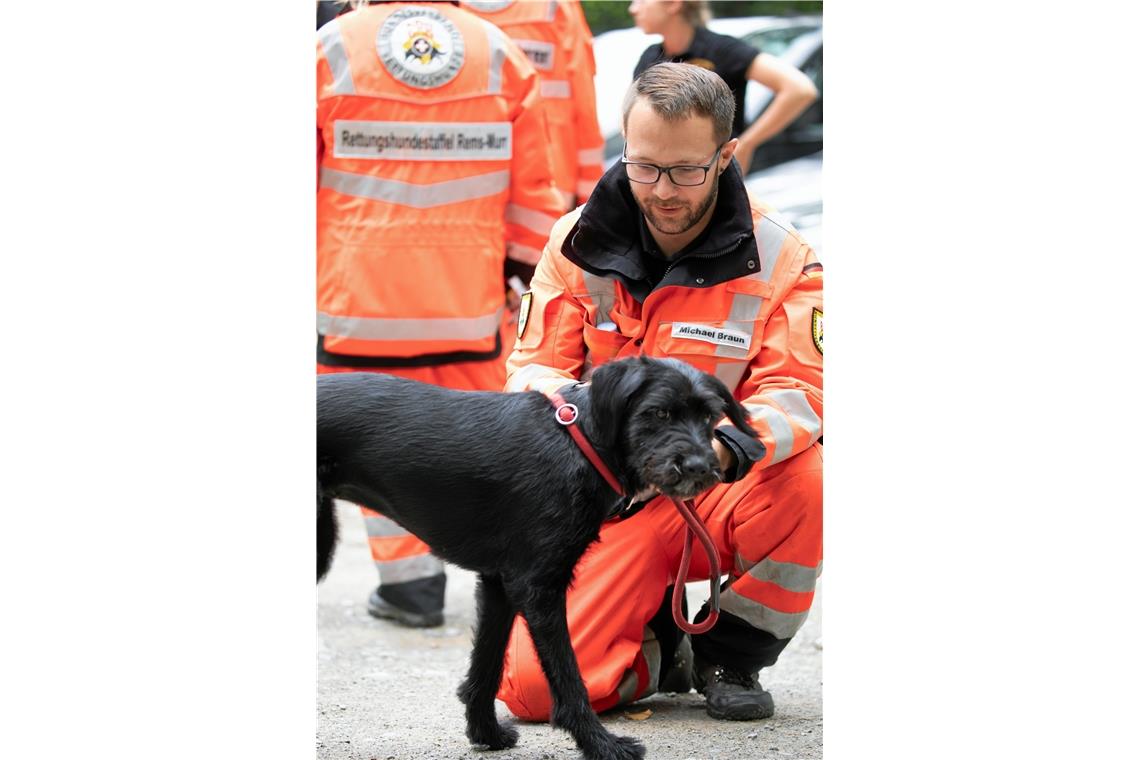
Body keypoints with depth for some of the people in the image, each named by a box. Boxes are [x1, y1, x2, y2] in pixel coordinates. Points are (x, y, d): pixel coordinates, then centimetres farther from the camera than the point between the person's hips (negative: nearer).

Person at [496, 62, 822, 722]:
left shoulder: (779, 258, -8)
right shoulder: (579, 241, -1)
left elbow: (796, 390, -16)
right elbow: (535, 365, 0)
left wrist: (725, 448, -39)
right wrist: (556, 393, -27)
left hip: (720, 500, -1)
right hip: (608, 504, 1)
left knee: (810, 476, -36)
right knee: (531, 685, -20)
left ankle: (730, 654, -7)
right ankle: (662, 654, 16)